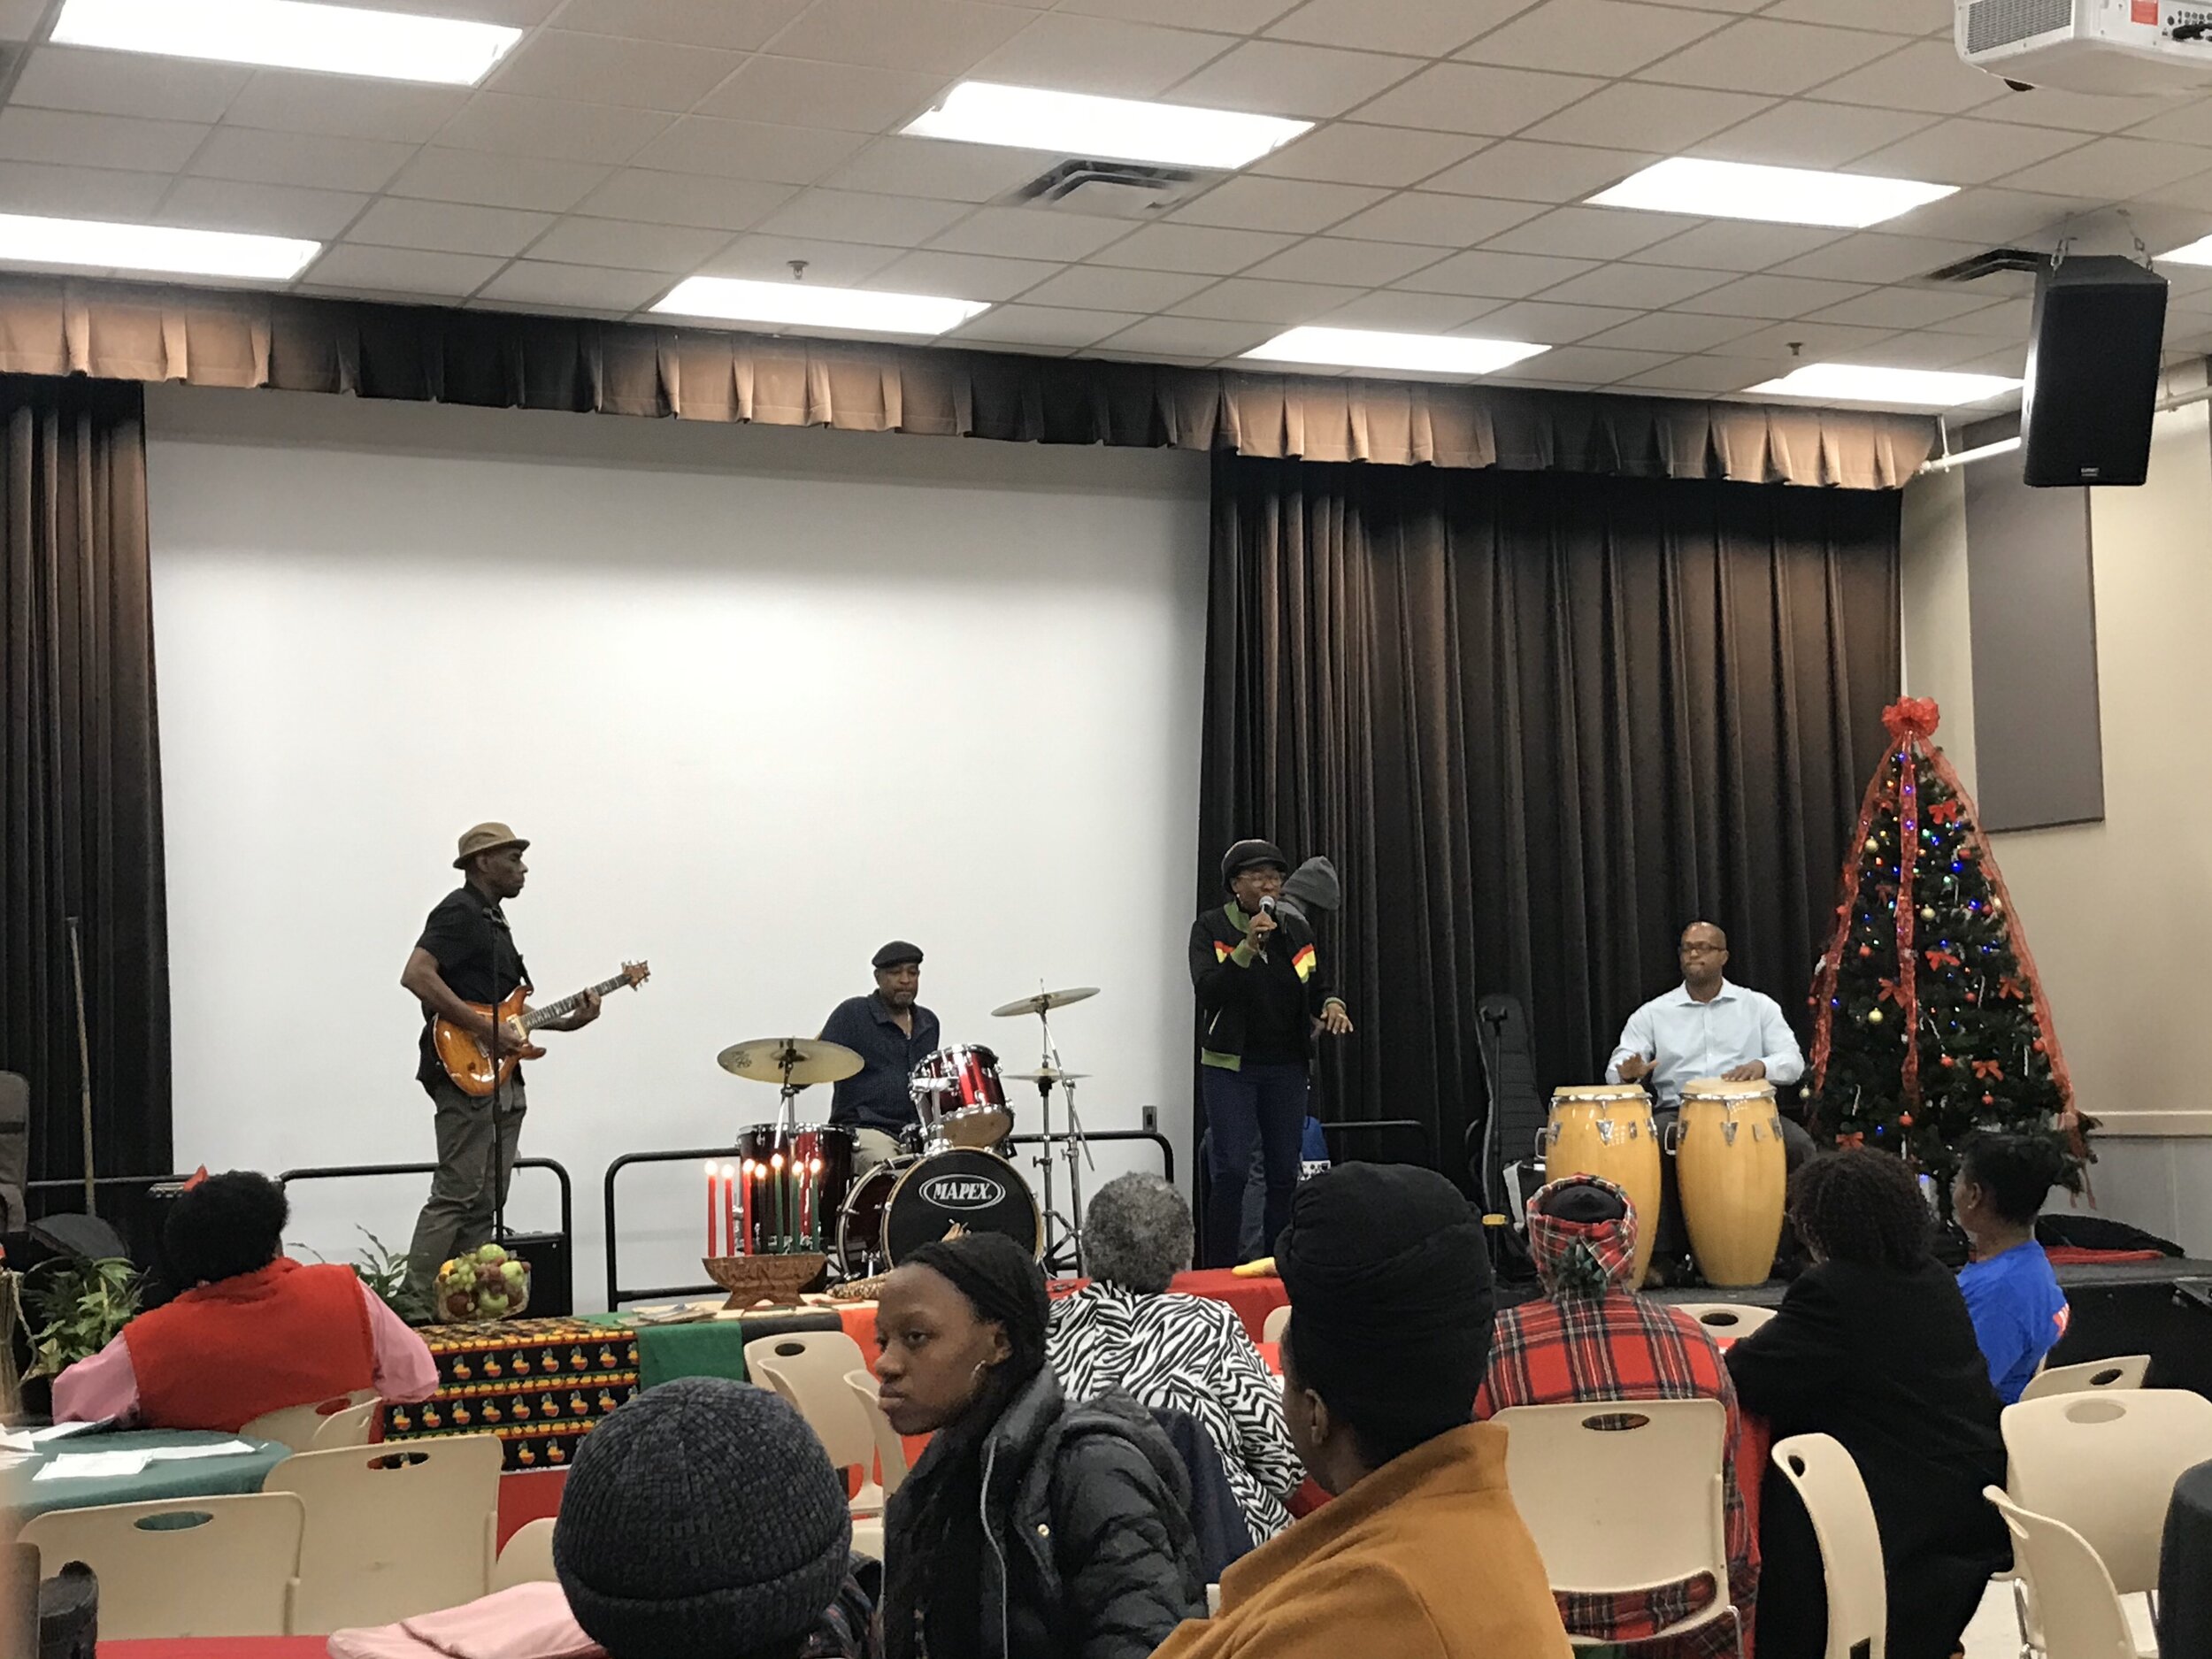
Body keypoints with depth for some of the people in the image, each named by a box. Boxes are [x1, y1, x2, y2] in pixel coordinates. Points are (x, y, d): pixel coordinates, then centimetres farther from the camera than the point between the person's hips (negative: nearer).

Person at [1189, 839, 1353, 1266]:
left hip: (1286, 1067, 5)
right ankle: (1220, 1273, -4)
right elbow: (1207, 991, -16)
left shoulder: (1296, 930, 10)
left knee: (1285, 1171, 6)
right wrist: (1248, 947, -25)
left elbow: (1316, 988, 16)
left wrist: (1331, 1005, -7)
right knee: (1230, 1171, -10)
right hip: (1229, 1068, -5)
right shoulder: (1210, 928, -4)